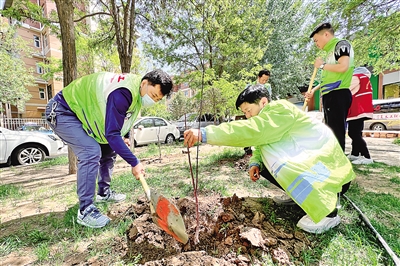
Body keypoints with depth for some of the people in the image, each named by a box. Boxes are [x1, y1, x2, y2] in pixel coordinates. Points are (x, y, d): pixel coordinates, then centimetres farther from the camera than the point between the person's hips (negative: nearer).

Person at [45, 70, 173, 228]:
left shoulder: (137, 92, -4)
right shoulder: (122, 93, -35)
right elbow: (112, 134, -35)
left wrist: (123, 138, 0)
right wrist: (134, 163, -32)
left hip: (81, 113, 9)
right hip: (61, 112, -9)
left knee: (109, 149, 6)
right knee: (91, 151, -25)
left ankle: (104, 193, 23)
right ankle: (85, 211, -12)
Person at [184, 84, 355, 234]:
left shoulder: (281, 110, -23)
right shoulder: (269, 117, 7)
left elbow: (252, 131, -39)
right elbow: (260, 141, 6)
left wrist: (204, 134, -44)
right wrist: (255, 162, -17)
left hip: (332, 171, -9)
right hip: (305, 162, 9)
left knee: (279, 161, -33)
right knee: (263, 165, 0)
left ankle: (329, 212, -14)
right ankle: (303, 196, 13)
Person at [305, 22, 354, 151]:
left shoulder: (341, 44, -1)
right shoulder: (330, 51, 24)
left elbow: (343, 67, -18)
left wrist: (322, 65, -4)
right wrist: (314, 90, 18)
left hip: (338, 95, -9)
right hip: (330, 96, 9)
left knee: (337, 132, -10)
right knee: (330, 132, 12)